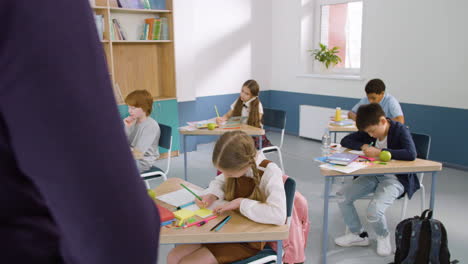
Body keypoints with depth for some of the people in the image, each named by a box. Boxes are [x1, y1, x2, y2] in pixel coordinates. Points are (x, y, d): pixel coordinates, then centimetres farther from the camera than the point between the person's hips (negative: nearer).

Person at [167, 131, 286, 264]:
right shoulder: (236, 166, -6)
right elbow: (219, 182, 15)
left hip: (249, 240, -6)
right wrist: (212, 195, -7)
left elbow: (279, 215, -38)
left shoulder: (270, 172, -24)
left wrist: (240, 202, -29)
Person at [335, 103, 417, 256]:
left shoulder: (401, 130, -17)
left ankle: (383, 236, 8)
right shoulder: (370, 130, 1)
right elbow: (345, 141, 7)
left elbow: (411, 154, -34)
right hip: (374, 175, 7)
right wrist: (363, 146, -13)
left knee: (374, 210, -28)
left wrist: (380, 152, -31)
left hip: (396, 179, -7)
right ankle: (359, 235, 13)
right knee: (342, 197, -7)